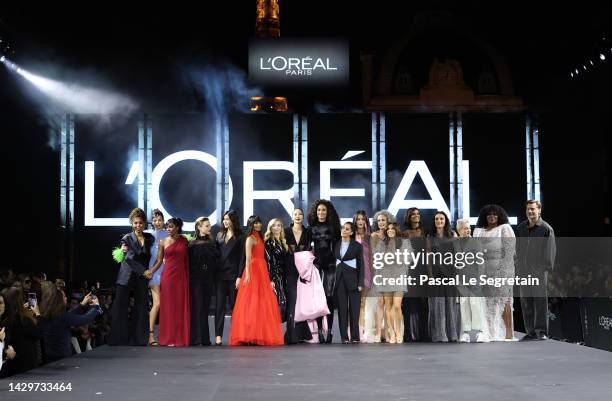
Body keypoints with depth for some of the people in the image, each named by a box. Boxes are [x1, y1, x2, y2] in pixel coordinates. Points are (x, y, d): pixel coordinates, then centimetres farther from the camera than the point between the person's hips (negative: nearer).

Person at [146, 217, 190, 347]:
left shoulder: (184, 241, 8)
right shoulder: (163, 242, 5)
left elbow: (187, 260, 12)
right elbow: (159, 261, 5)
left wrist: (188, 277, 7)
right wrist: (151, 272, -9)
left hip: (182, 276, 1)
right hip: (168, 276, -1)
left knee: (182, 307, 1)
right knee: (168, 307, -1)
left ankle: (181, 338, 6)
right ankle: (169, 338, 2)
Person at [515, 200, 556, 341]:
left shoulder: (546, 229, -4)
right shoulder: (520, 228, 13)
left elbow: (551, 250, -6)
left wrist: (547, 267, -12)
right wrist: (517, 264, 12)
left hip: (539, 271, -5)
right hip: (523, 270, 6)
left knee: (540, 301, -4)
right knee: (526, 302, 8)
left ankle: (542, 332, 0)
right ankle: (530, 332, 15)